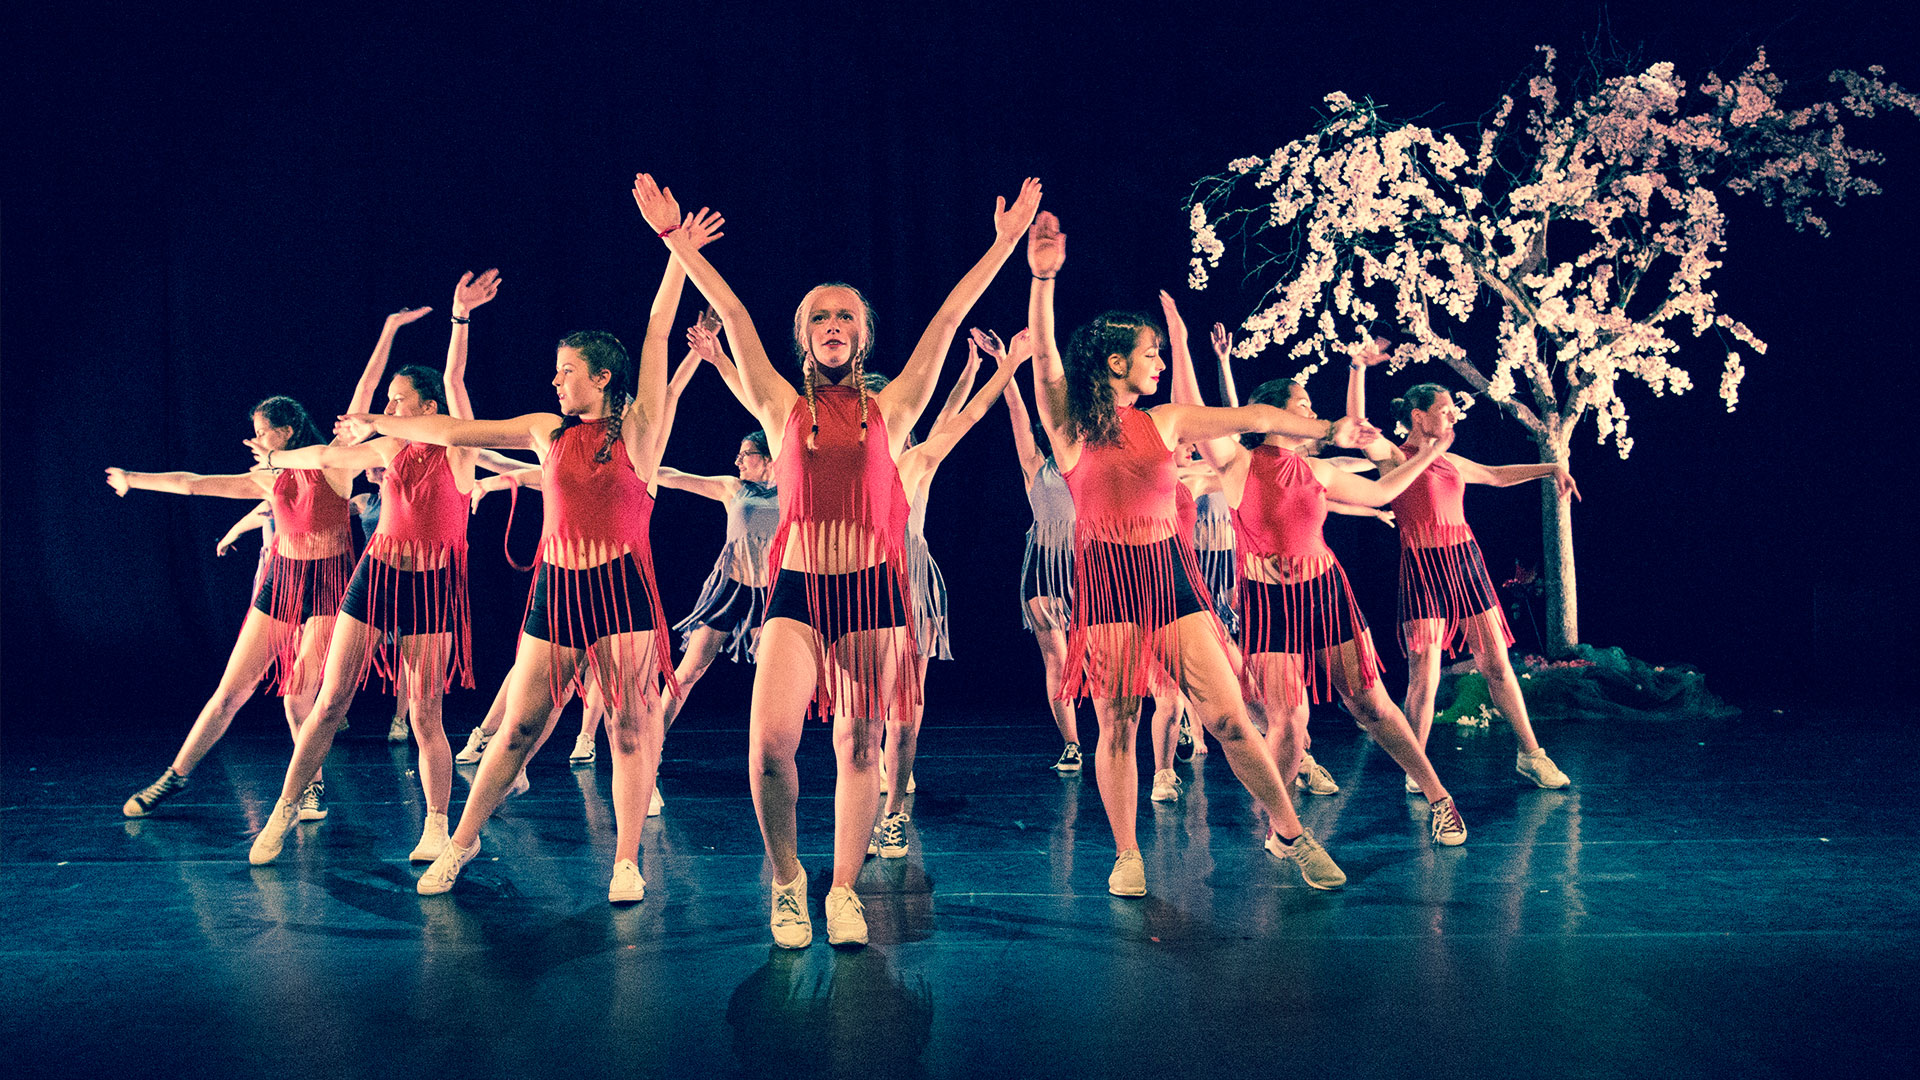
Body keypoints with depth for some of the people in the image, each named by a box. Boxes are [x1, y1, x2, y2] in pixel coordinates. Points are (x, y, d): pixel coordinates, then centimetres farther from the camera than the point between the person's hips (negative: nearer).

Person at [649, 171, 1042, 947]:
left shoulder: (889, 410, 8)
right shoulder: (783, 409, 8)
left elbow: (948, 318, 7)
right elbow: (731, 312, 5)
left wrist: (1005, 242, 9)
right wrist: (671, 236, 5)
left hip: (872, 586, 1)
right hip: (798, 586, 0)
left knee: (858, 747, 5)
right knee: (769, 744, -14)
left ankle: (844, 890, 20)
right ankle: (787, 881, 9)